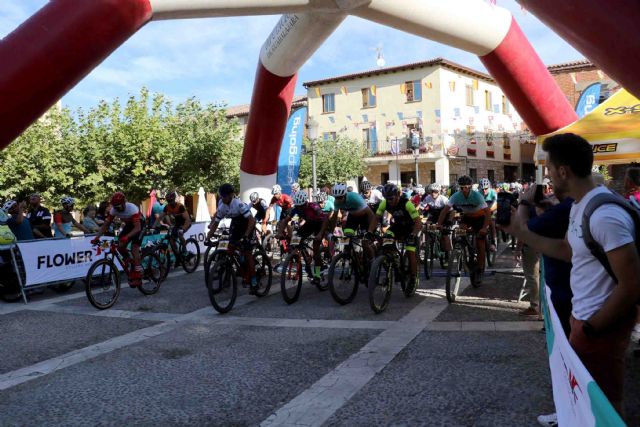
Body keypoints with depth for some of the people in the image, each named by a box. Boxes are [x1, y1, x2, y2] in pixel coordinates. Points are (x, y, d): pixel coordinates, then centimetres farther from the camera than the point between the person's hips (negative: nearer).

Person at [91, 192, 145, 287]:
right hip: (128, 224, 6)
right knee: (120, 246, -12)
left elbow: (137, 228, -42)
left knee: (134, 248, -20)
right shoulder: (113, 210, -19)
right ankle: (131, 263, 14)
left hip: (139, 225, -6)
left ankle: (138, 277, -16)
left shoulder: (132, 208, -36)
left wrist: (127, 237, -56)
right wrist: (96, 237, -30)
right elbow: (105, 225, -16)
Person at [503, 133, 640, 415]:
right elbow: (567, 250, 19)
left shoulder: (605, 215, -27)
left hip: (601, 325, -10)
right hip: (582, 315, 10)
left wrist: (591, 329, -17)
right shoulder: (579, 206, 6)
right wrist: (519, 230, 16)